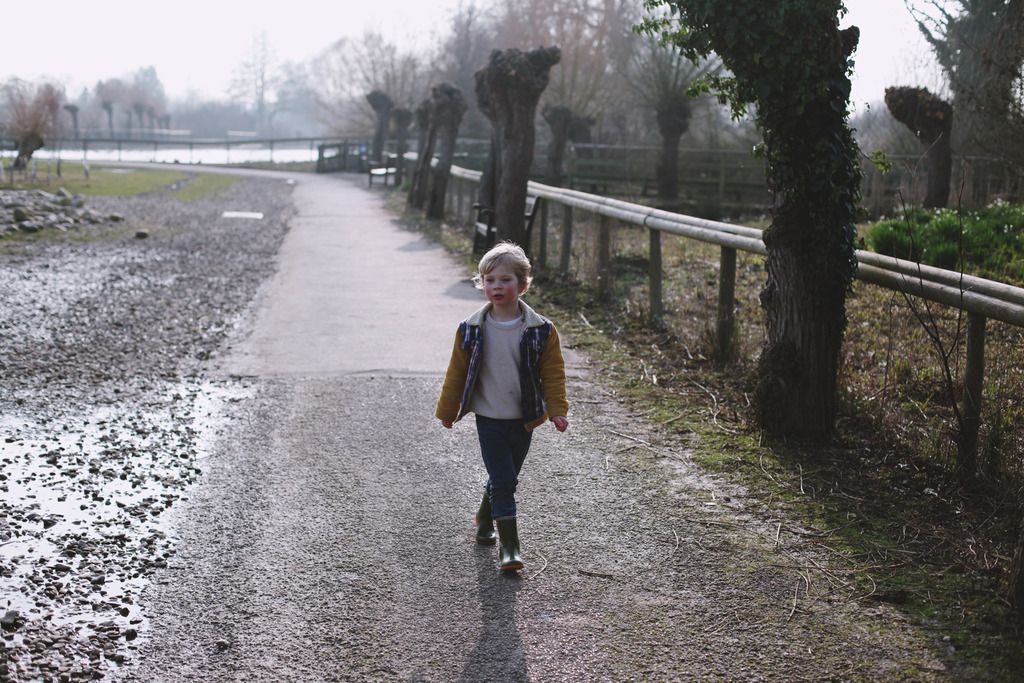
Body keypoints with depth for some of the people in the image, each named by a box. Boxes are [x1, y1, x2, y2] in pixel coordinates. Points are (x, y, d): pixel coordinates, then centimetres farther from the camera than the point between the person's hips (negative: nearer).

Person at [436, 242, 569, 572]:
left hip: (523, 420, 2)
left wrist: (558, 410, -9)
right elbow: (457, 373, 4)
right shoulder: (472, 330, -5)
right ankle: (508, 545, -3)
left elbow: (553, 373, -2)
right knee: (503, 480, -7)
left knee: (505, 479, 16)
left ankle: (485, 524, 40)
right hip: (489, 418, -2)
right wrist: (447, 411, 10)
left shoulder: (541, 330, -7)